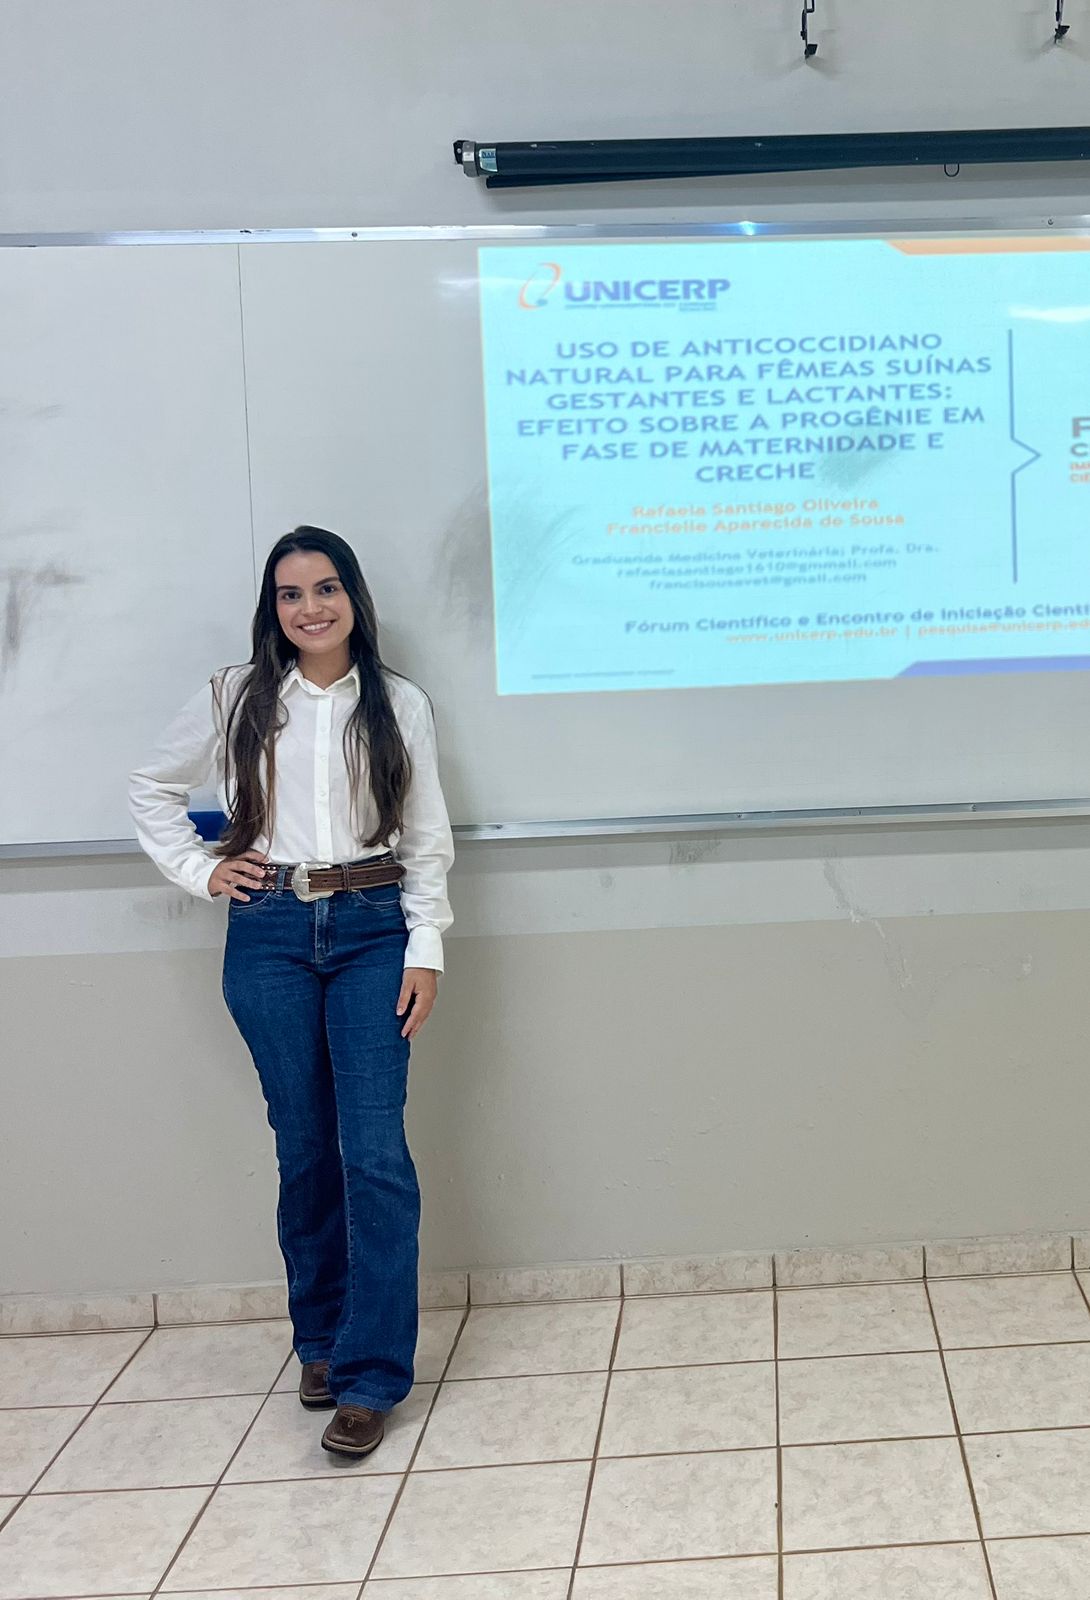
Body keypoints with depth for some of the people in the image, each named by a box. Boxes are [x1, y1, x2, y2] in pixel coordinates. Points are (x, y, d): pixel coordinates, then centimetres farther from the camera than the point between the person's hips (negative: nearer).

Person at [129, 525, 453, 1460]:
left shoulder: (400, 707, 3)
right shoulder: (236, 701, 4)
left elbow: (427, 839, 4)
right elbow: (154, 788, 16)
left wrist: (426, 948, -3)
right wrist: (197, 871, 5)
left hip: (373, 932, -1)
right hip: (269, 935, 1)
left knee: (375, 1151, -8)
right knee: (305, 1150, 8)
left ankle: (371, 1373, -3)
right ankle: (321, 1340, 24)